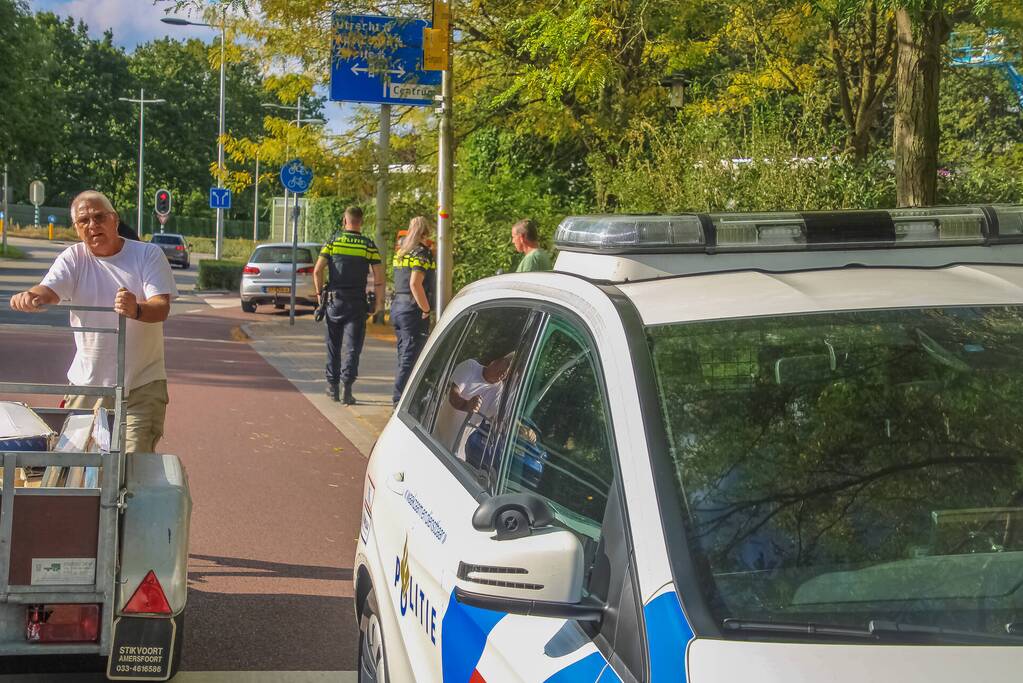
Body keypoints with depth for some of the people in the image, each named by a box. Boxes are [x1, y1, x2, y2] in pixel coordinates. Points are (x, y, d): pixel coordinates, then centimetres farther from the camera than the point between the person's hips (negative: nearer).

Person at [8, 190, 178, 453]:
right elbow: (48, 291, -14)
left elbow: (162, 308, -14)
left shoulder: (148, 254, -2)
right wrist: (31, 296, -39)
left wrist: (136, 310, -38)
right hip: (87, 383, 2)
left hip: (142, 384, -2)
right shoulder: (73, 258, 4)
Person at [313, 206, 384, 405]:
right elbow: (379, 278, -5)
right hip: (357, 302, -1)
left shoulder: (333, 242, 0)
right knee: (352, 347, 1)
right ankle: (347, 387, -10)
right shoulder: (369, 245, -1)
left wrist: (320, 293, 6)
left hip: (335, 300, 1)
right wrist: (377, 303, 4)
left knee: (333, 344, 14)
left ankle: (332, 386, 20)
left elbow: (317, 270, -6)